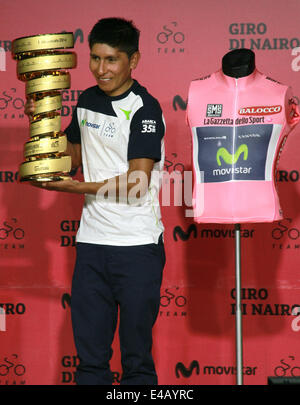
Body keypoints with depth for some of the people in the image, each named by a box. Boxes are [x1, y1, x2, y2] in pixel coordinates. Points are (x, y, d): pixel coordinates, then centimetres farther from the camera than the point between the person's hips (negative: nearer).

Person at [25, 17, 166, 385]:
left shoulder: (144, 109, -10)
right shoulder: (88, 100, 12)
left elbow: (136, 183, -17)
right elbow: (73, 155, 27)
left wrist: (75, 187, -15)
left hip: (137, 246, -6)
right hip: (91, 241, 6)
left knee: (136, 353, 1)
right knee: (89, 352, 8)